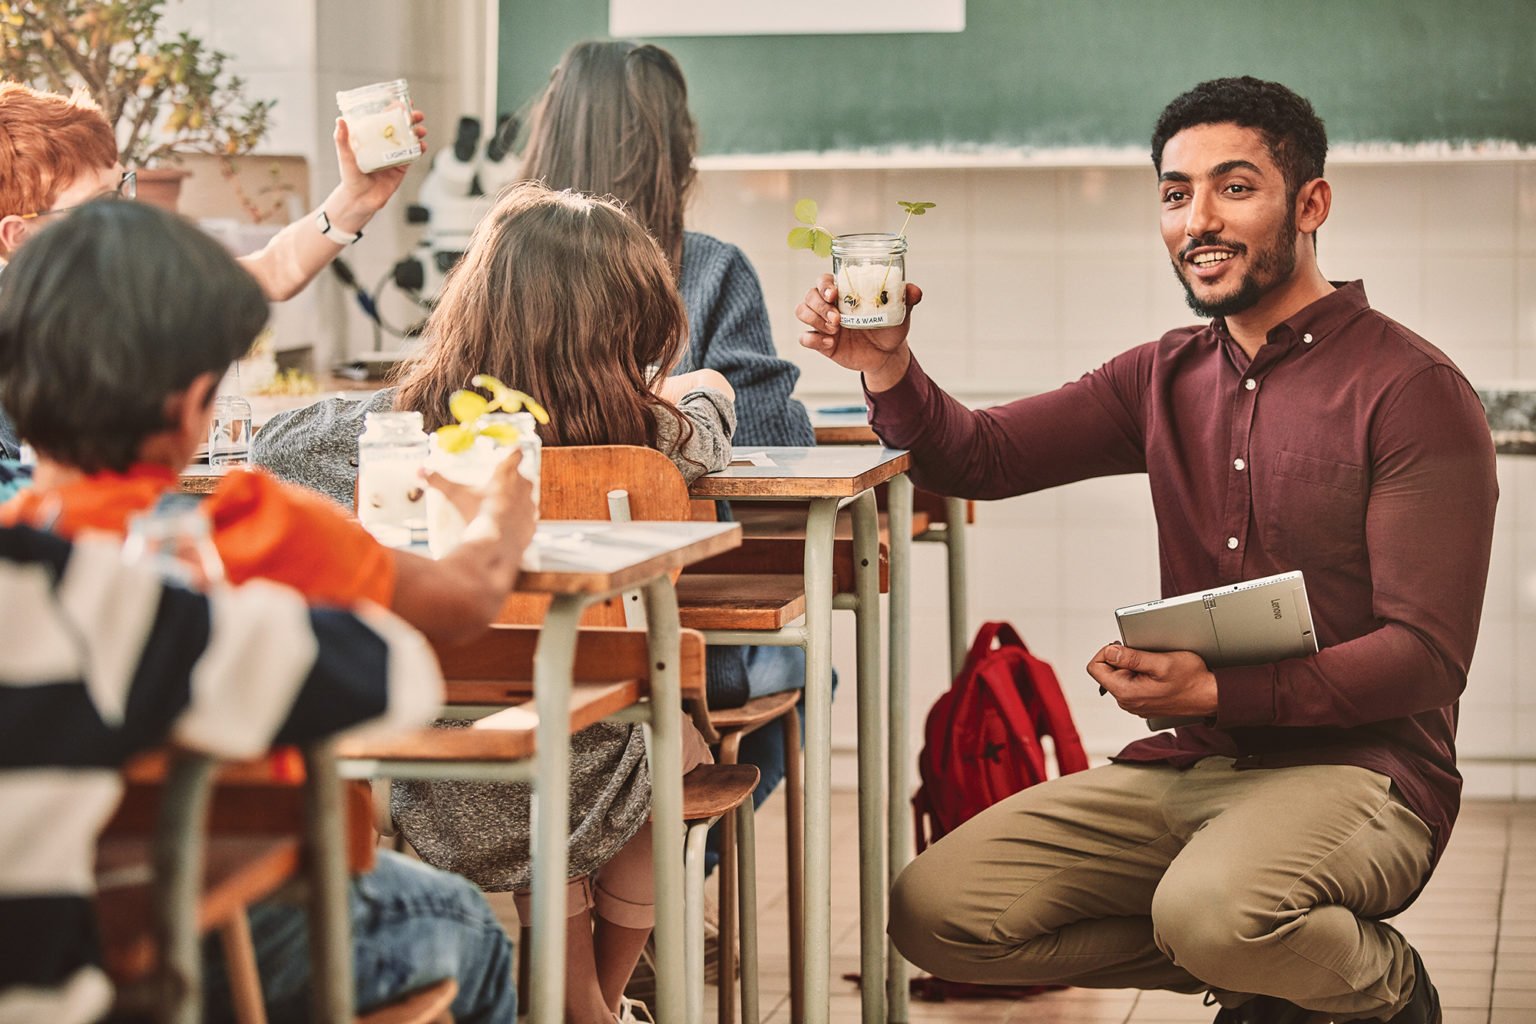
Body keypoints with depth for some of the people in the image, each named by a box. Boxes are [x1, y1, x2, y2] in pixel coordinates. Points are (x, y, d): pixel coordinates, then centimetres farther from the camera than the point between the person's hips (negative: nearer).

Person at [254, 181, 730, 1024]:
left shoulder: (394, 427, -15)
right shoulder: (651, 437, -15)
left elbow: (273, 442, 6)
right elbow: (708, 400, 10)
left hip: (445, 810, 1)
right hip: (588, 796, -1)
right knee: (680, 728, 35)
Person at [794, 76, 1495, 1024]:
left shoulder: (1414, 392, -8)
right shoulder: (1167, 378, 13)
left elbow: (1427, 654, -14)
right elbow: (978, 457, 11)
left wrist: (1214, 689, -24)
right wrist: (890, 374, -11)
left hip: (1357, 770, -6)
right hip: (1185, 768, 7)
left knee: (1210, 909, -38)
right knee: (934, 911, -10)